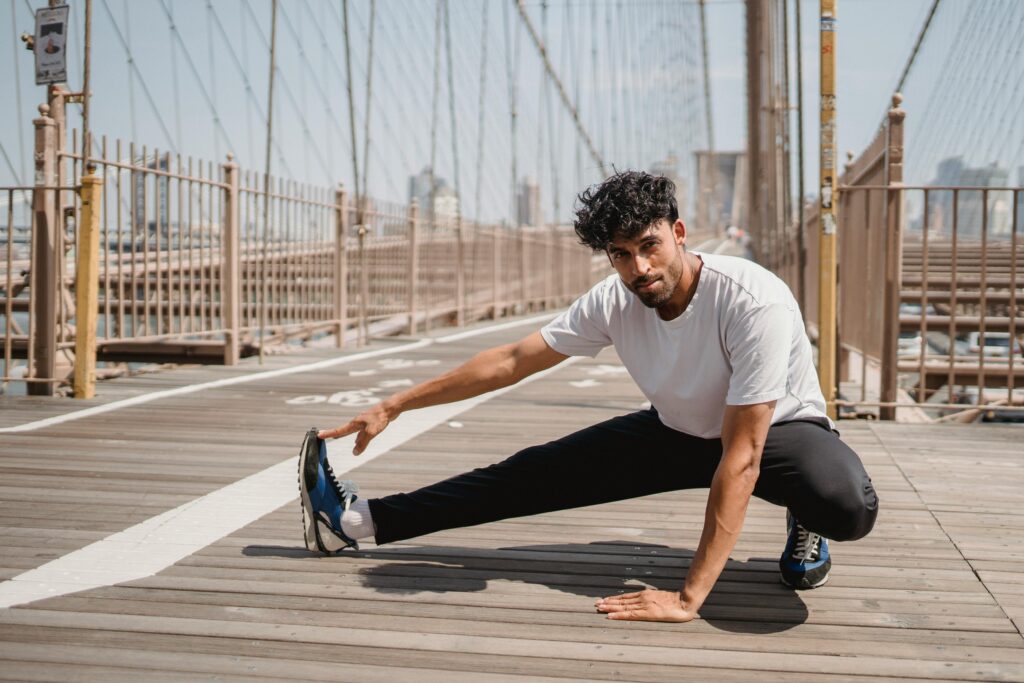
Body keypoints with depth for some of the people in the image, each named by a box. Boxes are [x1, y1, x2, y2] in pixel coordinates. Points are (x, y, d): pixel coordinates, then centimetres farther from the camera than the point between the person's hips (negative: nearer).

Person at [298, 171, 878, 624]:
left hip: (781, 429, -4)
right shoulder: (613, 302, -19)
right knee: (536, 473, -6)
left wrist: (689, 598, -40)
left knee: (849, 507, -39)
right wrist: (392, 407, -5)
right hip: (678, 431, 5)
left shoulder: (754, 303, -36)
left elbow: (741, 456, -37)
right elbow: (512, 361, -8)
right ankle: (362, 521, 3)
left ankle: (805, 525, -1)